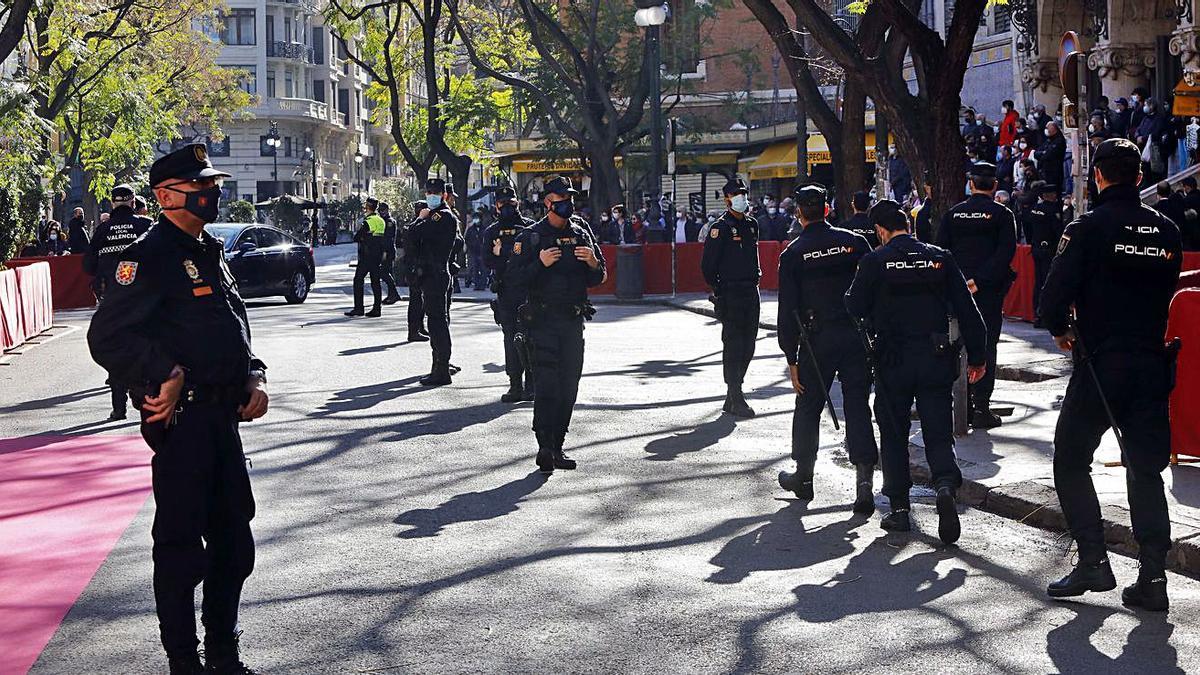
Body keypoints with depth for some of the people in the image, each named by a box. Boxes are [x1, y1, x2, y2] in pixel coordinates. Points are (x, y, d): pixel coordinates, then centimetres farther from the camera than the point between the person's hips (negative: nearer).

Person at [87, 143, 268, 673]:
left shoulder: (211, 253, 16)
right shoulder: (149, 258, -12)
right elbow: (106, 337, -19)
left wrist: (253, 377, 8)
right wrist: (167, 375, -23)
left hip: (223, 416, 9)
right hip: (180, 419, -9)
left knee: (234, 543, 15)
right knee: (182, 548, 0)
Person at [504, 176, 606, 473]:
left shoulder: (581, 234, 10)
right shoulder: (530, 237, -3)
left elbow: (598, 278, 15)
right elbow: (512, 279, -8)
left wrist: (593, 263, -6)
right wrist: (540, 263, -20)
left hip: (573, 322, 5)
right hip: (544, 322, -5)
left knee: (568, 387, 6)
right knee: (547, 385, -13)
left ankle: (557, 447, 14)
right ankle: (545, 448, -11)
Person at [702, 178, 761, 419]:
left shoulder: (752, 225, 14)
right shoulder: (720, 228, -8)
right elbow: (707, 265, -8)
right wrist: (719, 290, -5)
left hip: (751, 292, 8)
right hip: (730, 295, -8)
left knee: (748, 346, 10)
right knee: (733, 345, -7)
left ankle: (732, 398, 19)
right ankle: (736, 399, -4)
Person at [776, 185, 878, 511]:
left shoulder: (793, 254, -2)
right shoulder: (855, 241, 2)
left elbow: (788, 310, -3)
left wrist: (791, 358, 0)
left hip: (817, 340, -1)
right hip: (858, 336, 1)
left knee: (808, 407, 14)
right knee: (858, 408, 3)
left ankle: (803, 477, 26)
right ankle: (864, 482, -4)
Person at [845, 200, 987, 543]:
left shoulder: (875, 261, -7)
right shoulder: (940, 258, 2)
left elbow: (855, 307, -1)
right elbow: (966, 310, 2)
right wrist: (977, 356, 9)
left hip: (892, 362, -2)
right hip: (936, 360, 2)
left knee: (894, 435, 11)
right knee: (938, 433, 7)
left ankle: (899, 508, 12)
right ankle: (946, 484, -19)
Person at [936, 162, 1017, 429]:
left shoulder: (952, 214, 5)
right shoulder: (1002, 214, -4)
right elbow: (1005, 253, -14)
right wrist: (979, 281, -15)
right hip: (989, 291, -3)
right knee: (986, 346, 1)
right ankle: (982, 408, -2)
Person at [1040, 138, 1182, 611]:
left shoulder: (1089, 228, -9)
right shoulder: (1167, 231, 5)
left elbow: (1055, 294, -13)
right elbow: (1168, 292, 12)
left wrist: (1061, 329, 6)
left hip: (1100, 364, -4)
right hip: (1152, 365, 4)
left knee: (1071, 461, 9)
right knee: (1146, 470, 8)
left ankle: (1093, 562, 2)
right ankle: (1153, 576, 3)